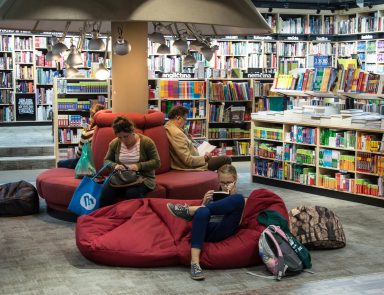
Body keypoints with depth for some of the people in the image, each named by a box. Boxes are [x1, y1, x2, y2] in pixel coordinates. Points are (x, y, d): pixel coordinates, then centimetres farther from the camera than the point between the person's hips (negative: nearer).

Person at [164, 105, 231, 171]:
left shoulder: (168, 128, 5)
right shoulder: (177, 133, -28)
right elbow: (188, 160, -28)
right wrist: (204, 158, -14)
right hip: (190, 167, -11)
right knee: (226, 159, -5)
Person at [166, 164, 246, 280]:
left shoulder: (240, 199, 23)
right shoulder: (213, 196, 30)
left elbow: (237, 221, 4)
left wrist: (232, 196, -2)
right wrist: (204, 203, 3)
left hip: (223, 231, -1)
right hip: (208, 229, 2)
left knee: (238, 199, -26)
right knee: (202, 212, -36)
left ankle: (188, 210, -24)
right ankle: (194, 262, -43)